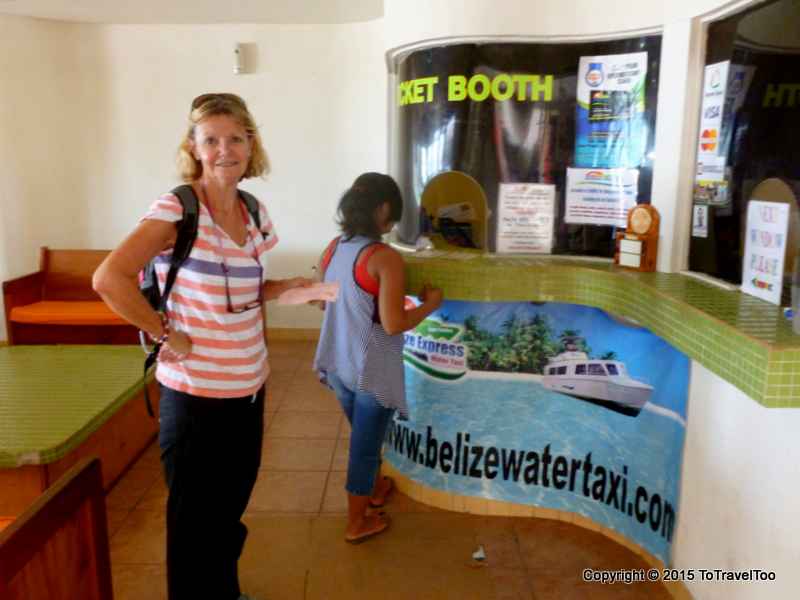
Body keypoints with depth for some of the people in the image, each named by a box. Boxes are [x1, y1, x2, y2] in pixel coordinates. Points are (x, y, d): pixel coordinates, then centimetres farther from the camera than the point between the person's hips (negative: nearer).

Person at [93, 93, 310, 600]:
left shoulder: (255, 213, 4)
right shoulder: (176, 209, -17)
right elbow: (109, 278, -26)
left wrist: (288, 287, 1)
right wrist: (165, 335, -20)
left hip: (248, 386, 7)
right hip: (195, 392, -7)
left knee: (232, 505, 24)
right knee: (196, 516, 12)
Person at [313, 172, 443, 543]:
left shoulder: (333, 249, 0)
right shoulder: (385, 258, -22)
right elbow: (393, 324, -24)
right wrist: (430, 304, -8)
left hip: (338, 364, 7)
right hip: (371, 370, -7)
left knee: (364, 435, 27)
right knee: (366, 442, 11)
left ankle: (372, 488, 49)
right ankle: (357, 522, 27)